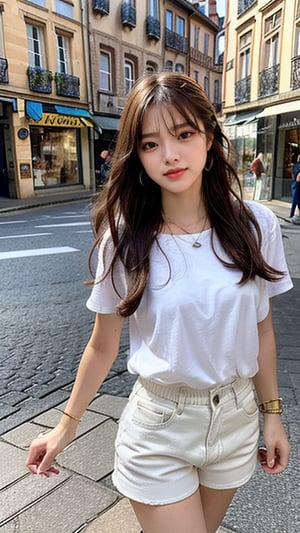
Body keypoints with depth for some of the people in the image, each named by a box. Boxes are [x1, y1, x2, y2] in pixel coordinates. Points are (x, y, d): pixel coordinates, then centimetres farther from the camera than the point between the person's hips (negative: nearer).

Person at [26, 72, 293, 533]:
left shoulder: (257, 226, -10)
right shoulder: (125, 239, -15)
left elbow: (261, 329, 0)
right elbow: (103, 346, -5)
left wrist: (272, 414, 7)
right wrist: (67, 425, 2)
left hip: (237, 419, 3)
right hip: (160, 426, -2)